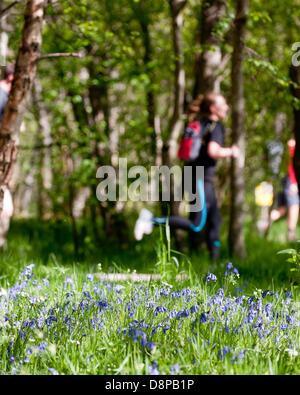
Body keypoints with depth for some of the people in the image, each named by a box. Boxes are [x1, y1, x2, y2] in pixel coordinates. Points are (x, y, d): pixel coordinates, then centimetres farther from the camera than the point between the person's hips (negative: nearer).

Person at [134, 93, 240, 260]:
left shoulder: (199, 124, 14)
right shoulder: (216, 126, -11)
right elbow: (213, 151, -26)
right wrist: (231, 152, -9)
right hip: (202, 179, -10)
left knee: (215, 220, 15)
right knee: (196, 225, -9)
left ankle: (215, 258, 18)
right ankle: (152, 220, -13)